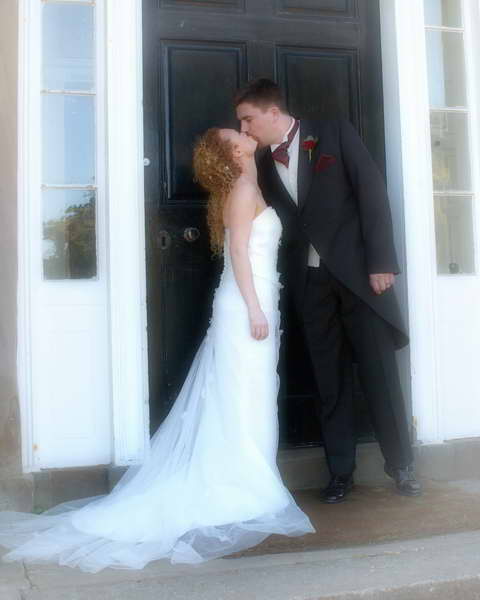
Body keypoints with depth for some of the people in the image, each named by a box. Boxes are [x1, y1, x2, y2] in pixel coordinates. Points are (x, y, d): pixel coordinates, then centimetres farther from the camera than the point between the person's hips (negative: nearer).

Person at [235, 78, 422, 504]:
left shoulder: (335, 134, 0)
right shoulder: (265, 167, 12)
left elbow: (372, 191, -6)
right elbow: (275, 228, 10)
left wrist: (380, 261, -13)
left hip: (358, 271, -3)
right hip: (310, 282, 4)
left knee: (379, 371, 1)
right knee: (330, 380, 6)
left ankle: (401, 463, 16)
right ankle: (341, 472, 17)